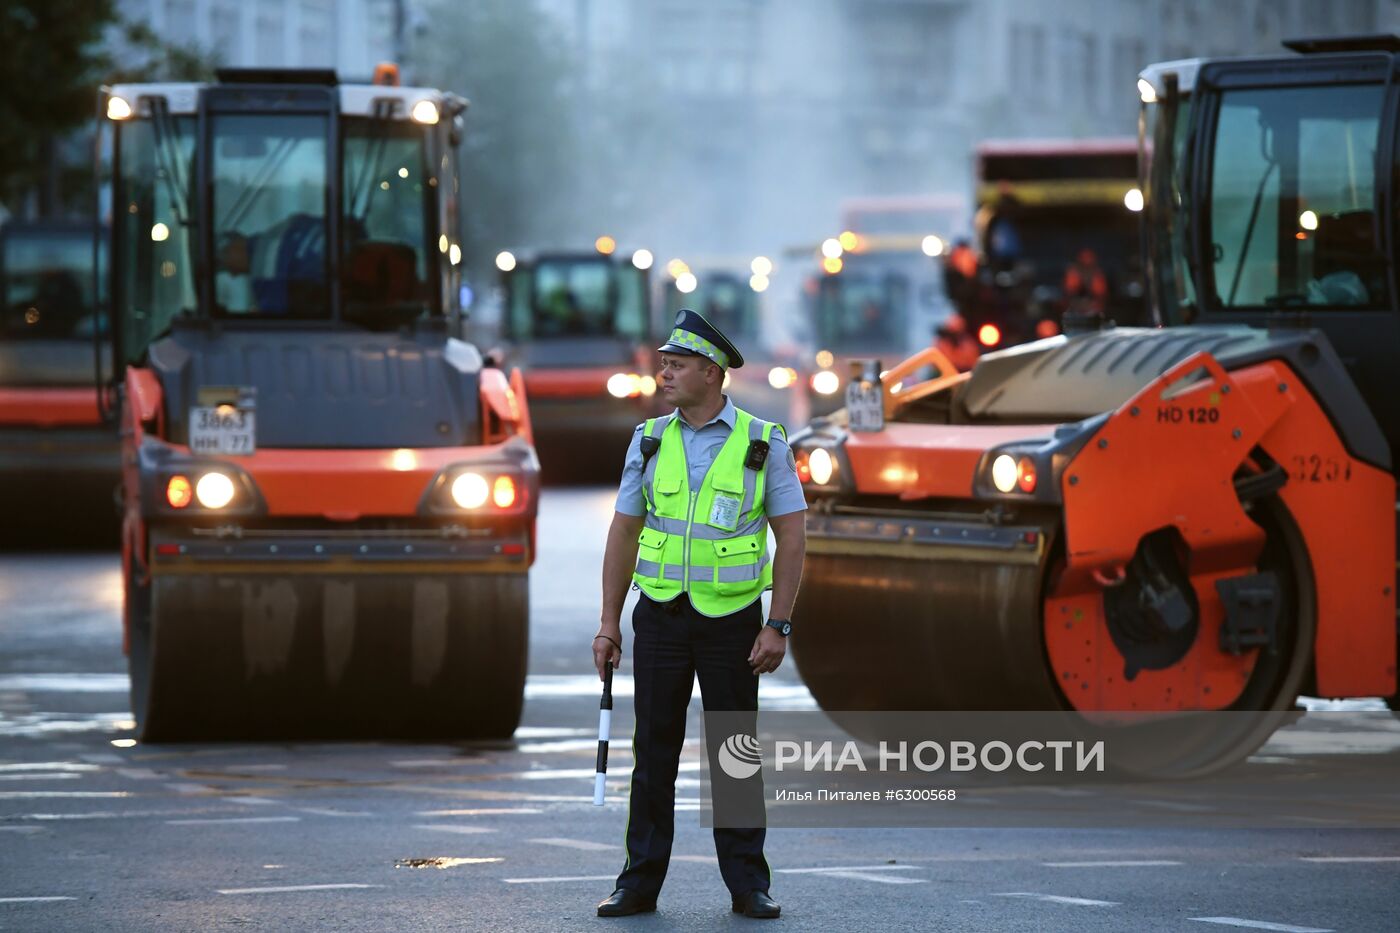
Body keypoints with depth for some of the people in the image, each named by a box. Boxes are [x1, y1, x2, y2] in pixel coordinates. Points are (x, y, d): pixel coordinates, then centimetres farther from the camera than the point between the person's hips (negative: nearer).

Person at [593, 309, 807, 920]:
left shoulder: (763, 442, -4)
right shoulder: (649, 440, 5)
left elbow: (792, 538, -4)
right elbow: (623, 534, 9)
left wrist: (778, 627, -10)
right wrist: (609, 624, 4)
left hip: (731, 618, -2)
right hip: (661, 616, 2)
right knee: (653, 753, 4)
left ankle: (748, 885, 8)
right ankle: (640, 885, 8)